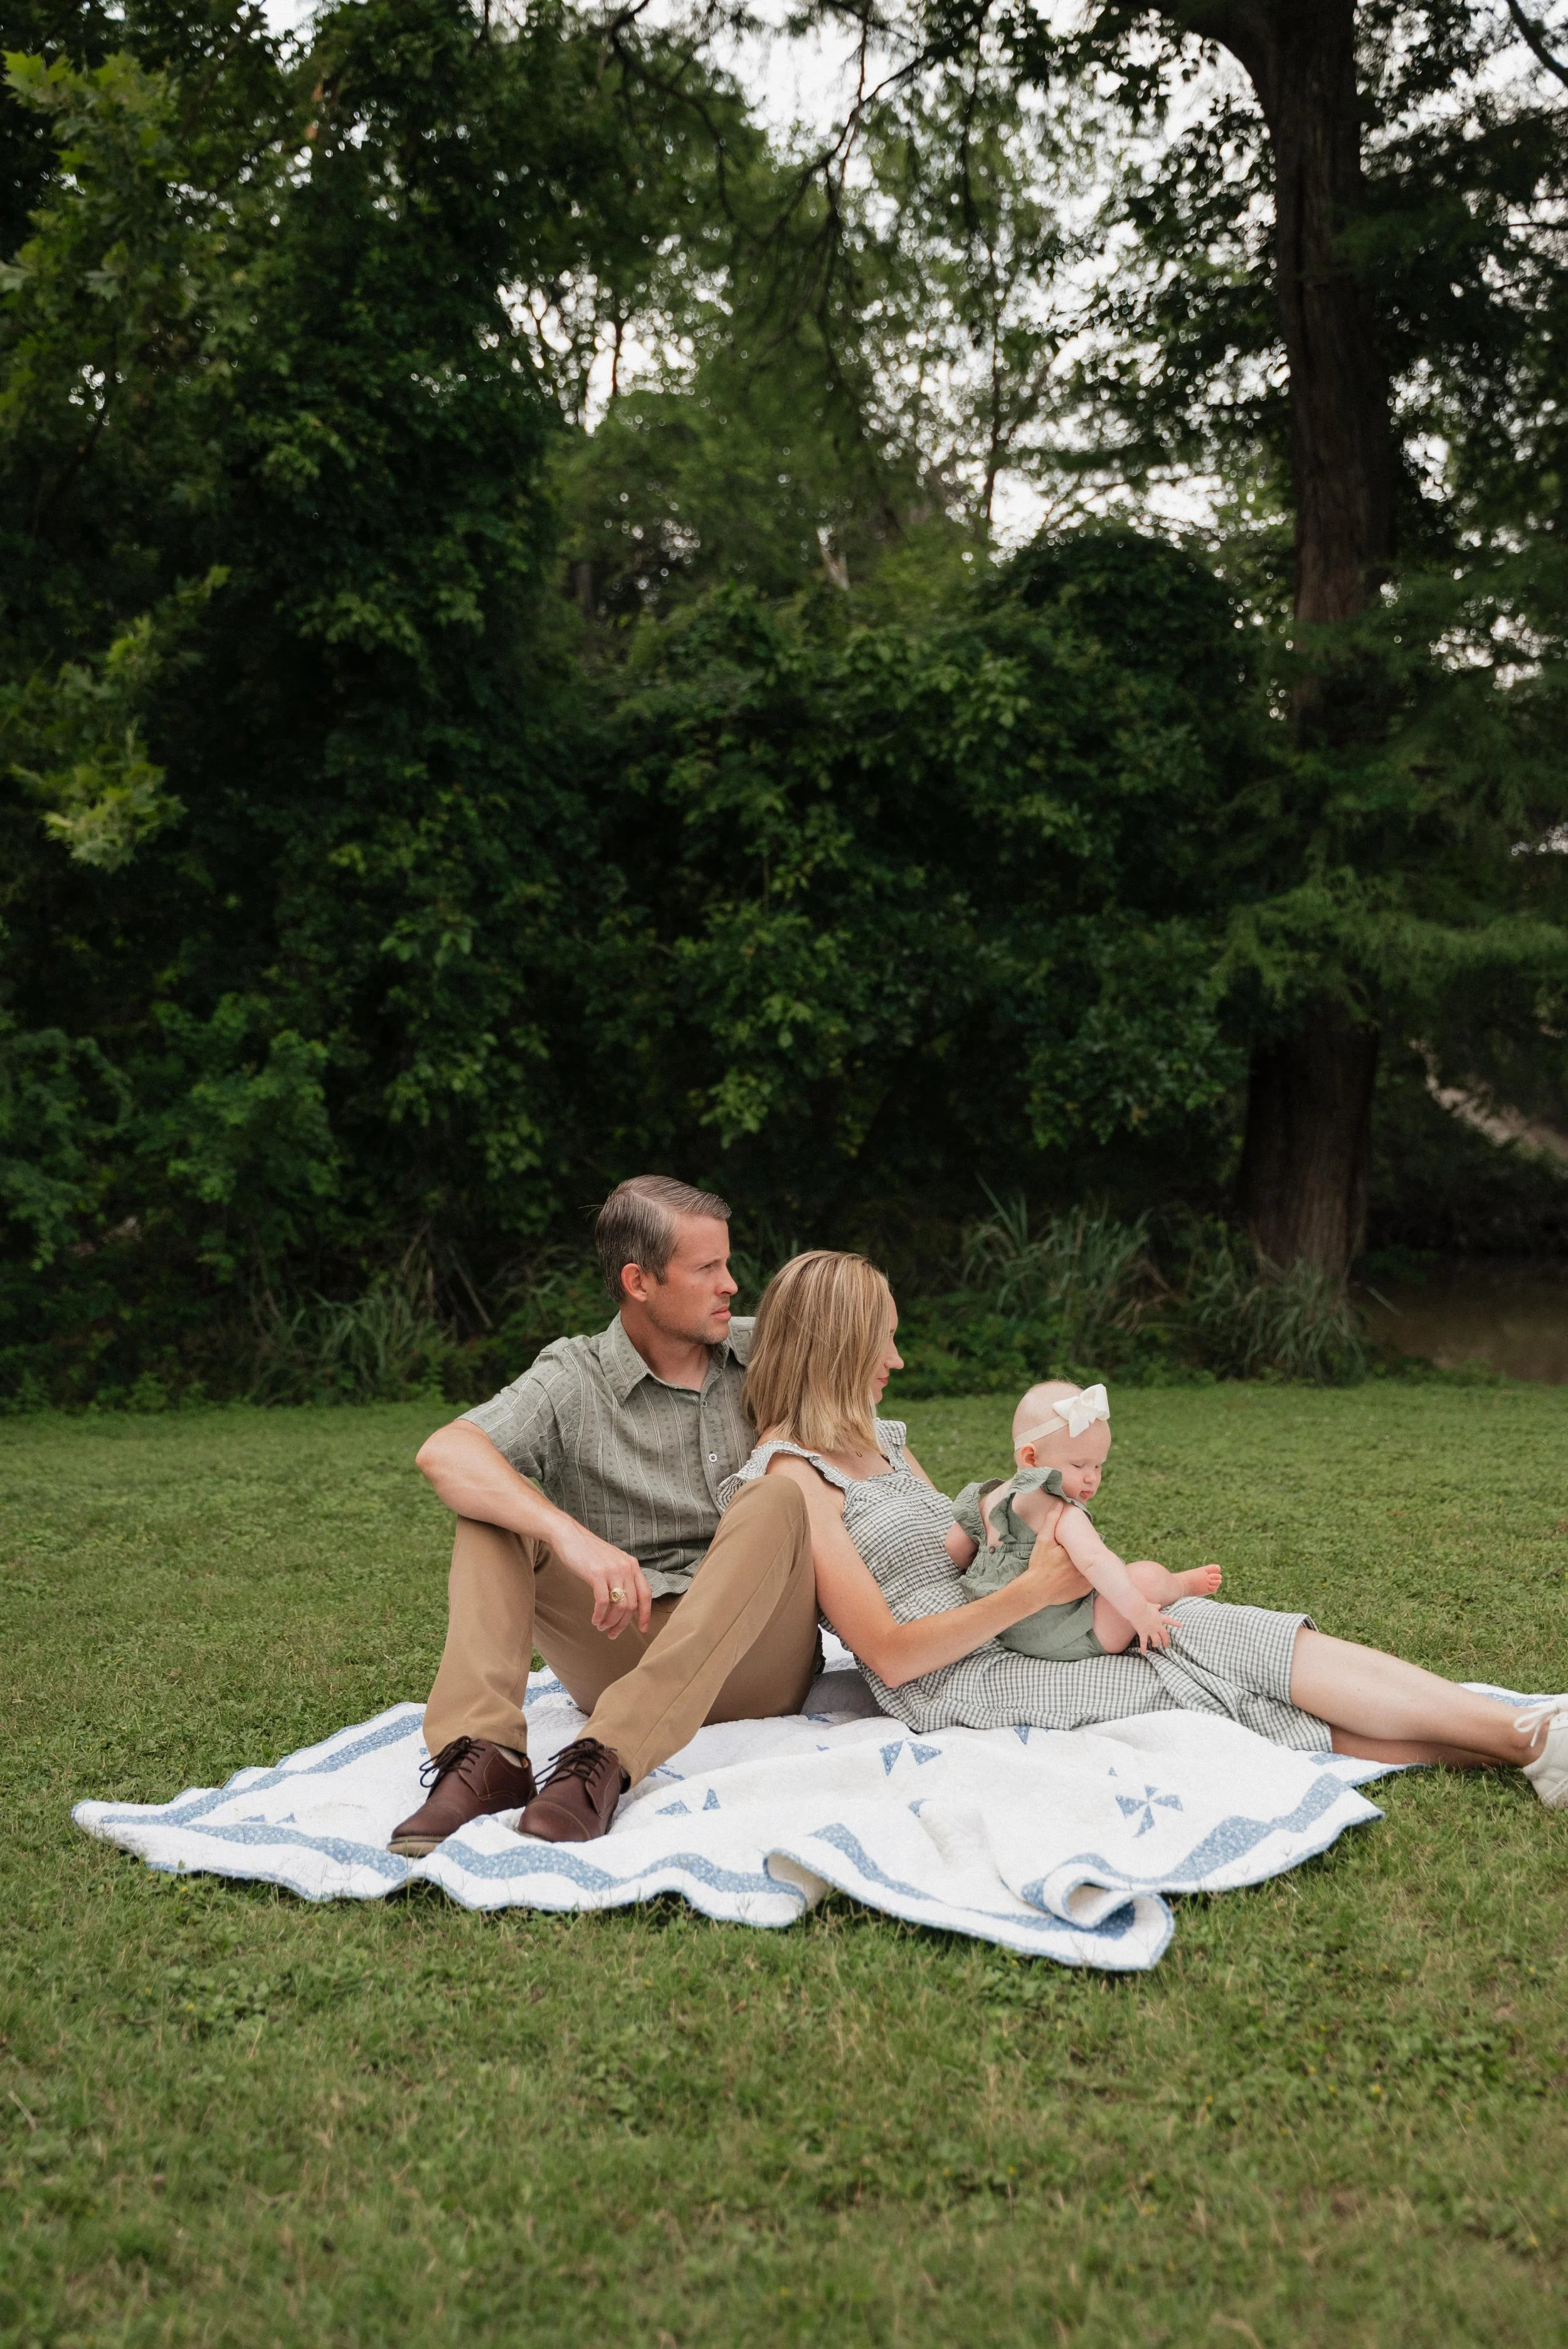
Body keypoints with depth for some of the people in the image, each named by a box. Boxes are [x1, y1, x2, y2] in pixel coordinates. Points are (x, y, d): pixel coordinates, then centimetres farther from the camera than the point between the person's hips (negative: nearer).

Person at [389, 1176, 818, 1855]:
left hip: (753, 1665, 1)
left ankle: (606, 1758, -40)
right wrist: (571, 1534, -39)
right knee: (493, 1501, -16)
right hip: (623, 1642, -1)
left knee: (777, 1499, -27)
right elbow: (443, 1453, -23)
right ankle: (486, 1756, -36)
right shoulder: (573, 1384, -4)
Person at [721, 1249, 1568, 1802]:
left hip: (1010, 1633, 8)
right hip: (965, 1688, -8)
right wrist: (1031, 1592, -18)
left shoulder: (879, 1441, 18)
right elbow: (891, 1654, -15)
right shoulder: (793, 1476, -11)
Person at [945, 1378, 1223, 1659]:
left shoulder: (989, 1500, 3)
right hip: (1064, 1641, -9)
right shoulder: (1064, 1516, -22)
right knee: (1145, 1576, -7)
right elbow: (1096, 1561, -37)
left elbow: (955, 1549, 13)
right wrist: (1140, 1613, -37)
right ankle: (1182, 1586, 21)